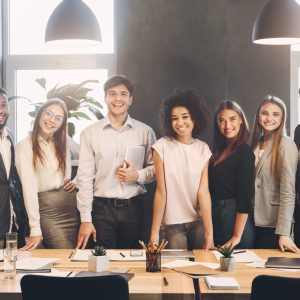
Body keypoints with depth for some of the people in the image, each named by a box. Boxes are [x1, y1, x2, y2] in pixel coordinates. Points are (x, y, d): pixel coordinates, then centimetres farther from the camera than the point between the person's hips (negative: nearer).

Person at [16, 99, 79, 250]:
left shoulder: (62, 144, 12)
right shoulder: (25, 146, -6)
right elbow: (29, 187, -13)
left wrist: (75, 182, 2)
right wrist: (35, 229, -18)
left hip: (73, 205, 5)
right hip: (47, 209, -5)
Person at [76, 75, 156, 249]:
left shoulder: (145, 132, 4)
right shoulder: (90, 133, 1)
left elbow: (156, 169, 10)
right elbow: (85, 177, -1)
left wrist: (138, 175, -11)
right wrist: (86, 219, -5)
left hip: (134, 208, 1)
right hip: (102, 208, -1)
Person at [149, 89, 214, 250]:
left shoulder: (203, 149, -1)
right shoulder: (162, 147, -8)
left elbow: (204, 192, -7)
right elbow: (161, 192, -8)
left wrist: (209, 233, -13)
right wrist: (154, 232, -9)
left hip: (199, 222, 2)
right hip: (172, 224, -2)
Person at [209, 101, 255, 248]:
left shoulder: (244, 151, -12)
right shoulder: (220, 150, 10)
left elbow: (245, 196, -16)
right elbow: (214, 189, 11)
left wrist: (237, 235, -18)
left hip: (235, 218, -7)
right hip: (217, 218, 7)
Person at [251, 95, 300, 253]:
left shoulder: (286, 145, -10)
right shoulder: (256, 144, 9)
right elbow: (251, 186, 9)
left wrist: (284, 232, -21)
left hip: (274, 225, -5)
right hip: (254, 222, 6)